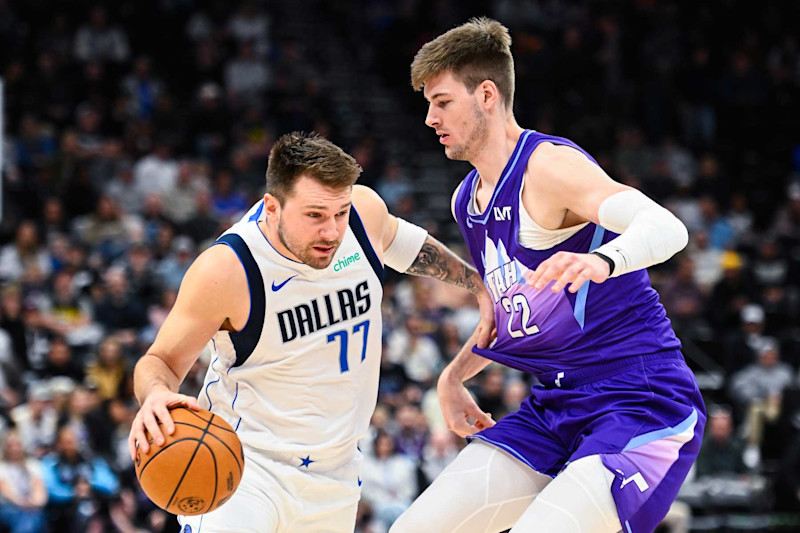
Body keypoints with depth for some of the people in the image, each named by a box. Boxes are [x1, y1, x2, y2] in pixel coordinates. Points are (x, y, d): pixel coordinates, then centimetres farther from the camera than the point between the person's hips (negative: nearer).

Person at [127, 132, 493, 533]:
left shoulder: (364, 210, -11)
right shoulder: (225, 270, -25)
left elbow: (400, 241, 15)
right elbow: (161, 360, -12)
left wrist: (479, 285, 22)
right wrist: (156, 395, -34)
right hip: (244, 460, -5)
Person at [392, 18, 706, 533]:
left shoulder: (548, 166, -15)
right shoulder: (466, 200, 13)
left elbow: (667, 229, -32)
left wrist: (601, 260, -51)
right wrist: (454, 376, 21)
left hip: (641, 407, -9)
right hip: (554, 408, 9)